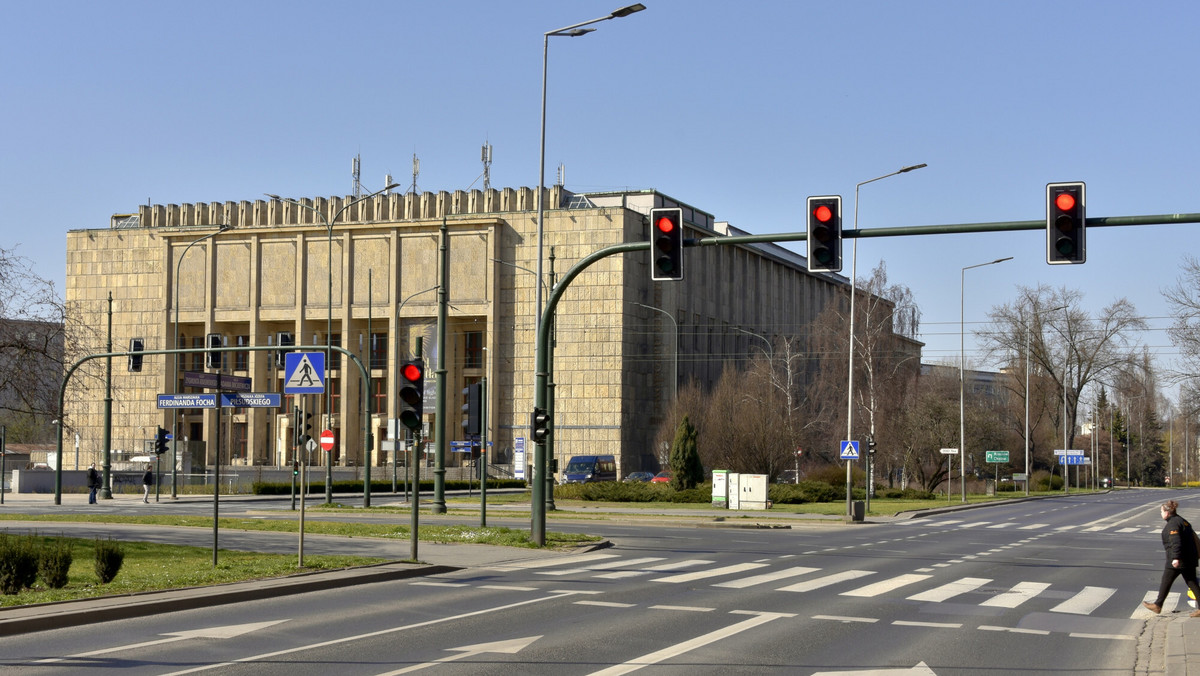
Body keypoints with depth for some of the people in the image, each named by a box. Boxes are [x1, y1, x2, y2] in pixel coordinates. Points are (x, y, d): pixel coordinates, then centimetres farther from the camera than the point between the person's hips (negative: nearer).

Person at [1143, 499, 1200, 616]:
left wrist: (1176, 558, -33)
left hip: (1178, 560, -9)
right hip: (1190, 558, 9)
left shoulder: (1173, 524, -14)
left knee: (1166, 581, 3)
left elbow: (1176, 542, -26)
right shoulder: (1183, 521, 16)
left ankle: (1157, 606, 13)